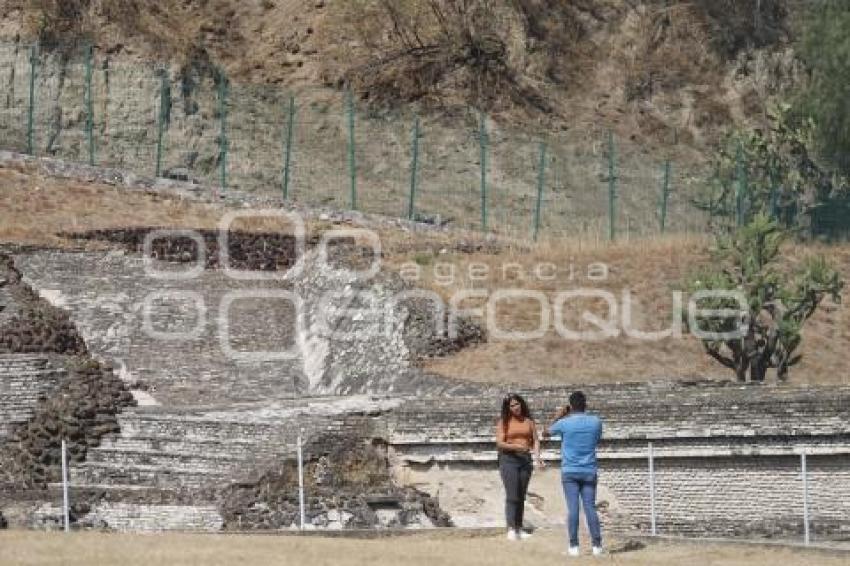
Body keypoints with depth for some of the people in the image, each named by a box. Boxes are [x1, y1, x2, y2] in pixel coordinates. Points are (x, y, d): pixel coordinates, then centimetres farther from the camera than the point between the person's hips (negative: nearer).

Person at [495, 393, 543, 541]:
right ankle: (511, 530, -15)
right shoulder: (503, 422, -1)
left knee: (521, 497, 7)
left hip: (525, 459, 4)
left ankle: (519, 528, 11)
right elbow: (499, 443, -8)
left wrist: (537, 455, -12)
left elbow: (535, 440, 6)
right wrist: (516, 446, -24)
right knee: (512, 496, -12)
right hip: (508, 459, -4)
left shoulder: (528, 421, 9)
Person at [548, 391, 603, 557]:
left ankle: (574, 546, -5)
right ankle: (596, 545, 2)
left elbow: (550, 431, 14)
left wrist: (558, 416, 30)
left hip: (570, 472, -2)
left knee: (573, 508, -3)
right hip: (589, 472, 2)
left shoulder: (564, 423, -7)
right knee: (590, 508, 4)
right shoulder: (596, 422, -1)